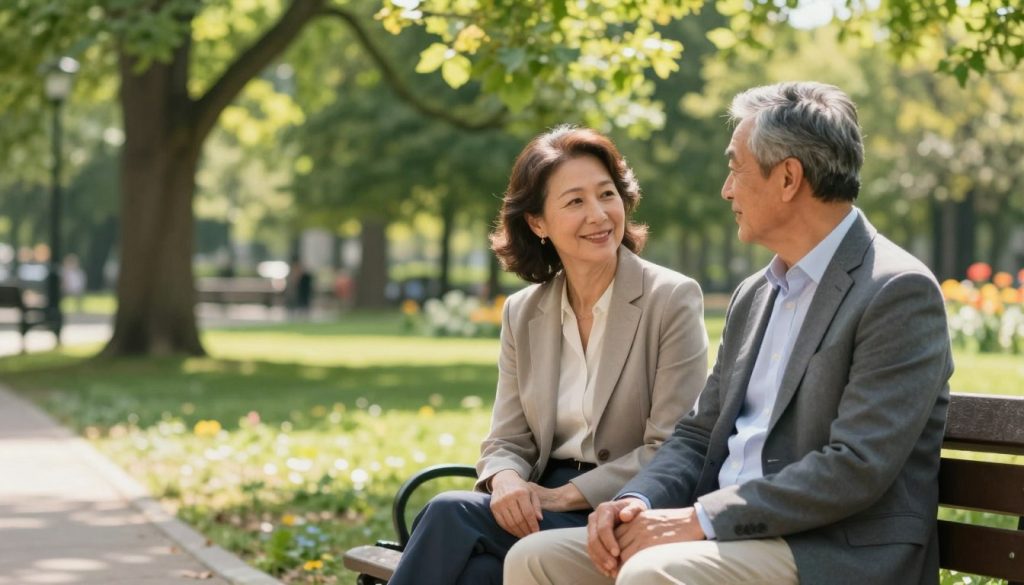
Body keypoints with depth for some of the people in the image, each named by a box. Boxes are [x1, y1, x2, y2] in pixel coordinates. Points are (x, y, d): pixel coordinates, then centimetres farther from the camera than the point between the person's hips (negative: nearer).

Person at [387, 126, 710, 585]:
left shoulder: (672, 300, -4)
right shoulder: (522, 314, 12)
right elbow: (508, 440, 9)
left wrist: (566, 495, -18)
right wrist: (506, 481, -16)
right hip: (542, 507, 5)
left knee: (452, 515, -28)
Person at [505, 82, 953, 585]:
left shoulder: (900, 292, -11)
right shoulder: (753, 297, 17)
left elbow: (857, 467, -19)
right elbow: (699, 434, 18)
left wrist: (700, 519, -19)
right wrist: (636, 502, -3)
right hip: (732, 537, 9)